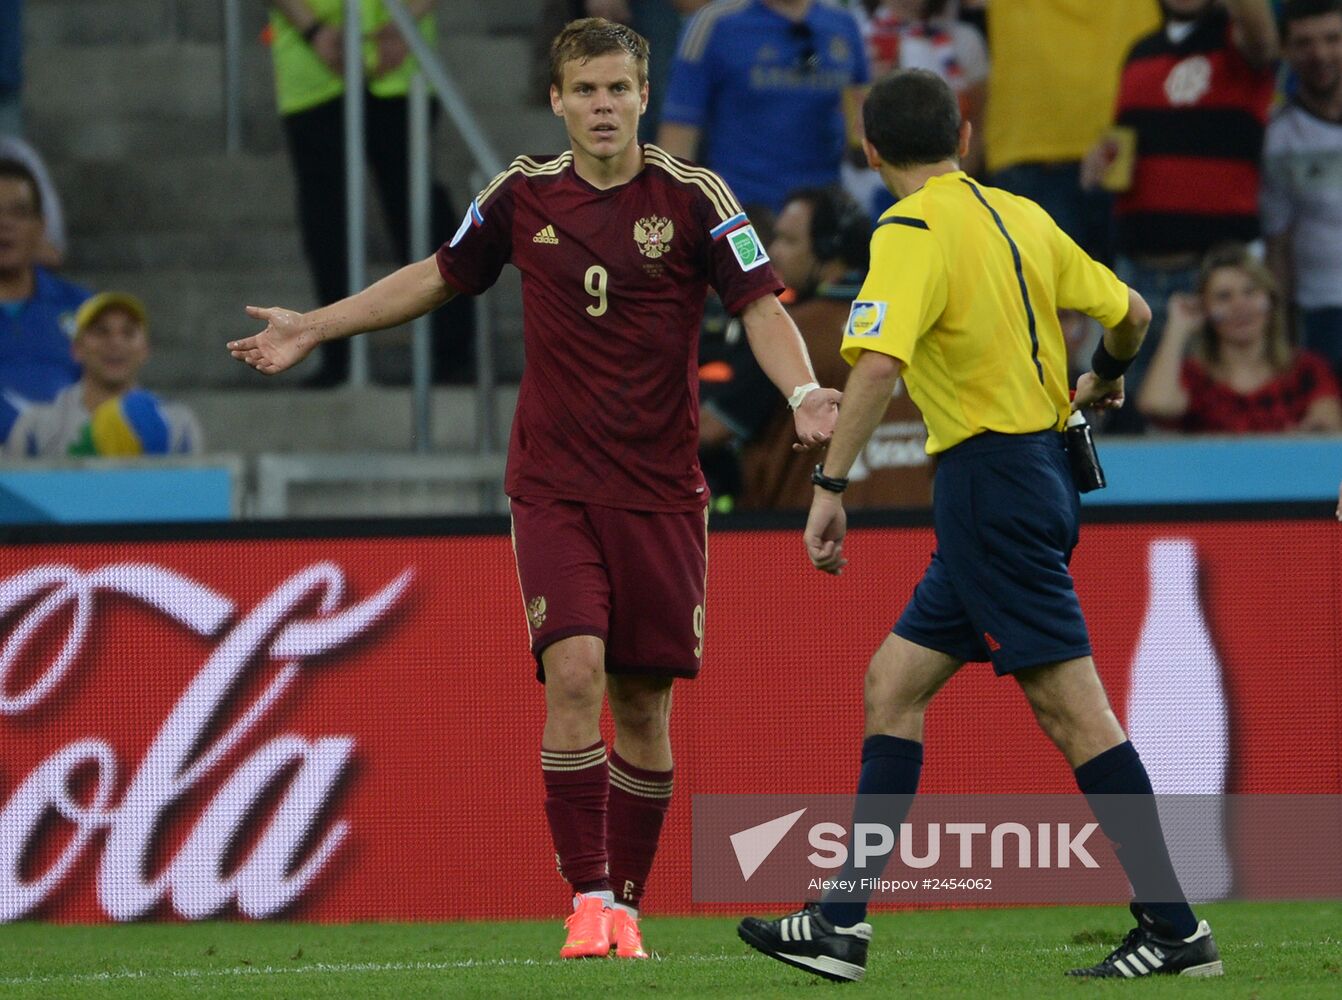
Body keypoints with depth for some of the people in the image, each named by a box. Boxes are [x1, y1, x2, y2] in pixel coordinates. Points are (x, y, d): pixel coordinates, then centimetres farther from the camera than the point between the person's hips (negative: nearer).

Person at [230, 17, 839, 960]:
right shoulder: (523, 196, 4)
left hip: (661, 490, 0)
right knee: (574, 672, -17)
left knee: (644, 702, 3)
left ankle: (627, 906, 17)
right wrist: (315, 326, 20)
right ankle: (588, 898, -14)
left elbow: (760, 306, -9)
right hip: (553, 484, 0)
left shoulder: (694, 197, -4)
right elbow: (438, 276, 20)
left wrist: (802, 391, -29)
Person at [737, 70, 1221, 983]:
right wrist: (1105, 380, 39)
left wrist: (831, 485, -24)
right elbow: (1130, 312, 18)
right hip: (1040, 463, 9)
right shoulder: (1020, 216, 11)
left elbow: (878, 362, -26)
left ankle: (1176, 931, -8)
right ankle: (841, 923, 8)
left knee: (1069, 703, -8)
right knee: (895, 679, 11)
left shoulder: (914, 231, -12)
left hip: (990, 477, -9)